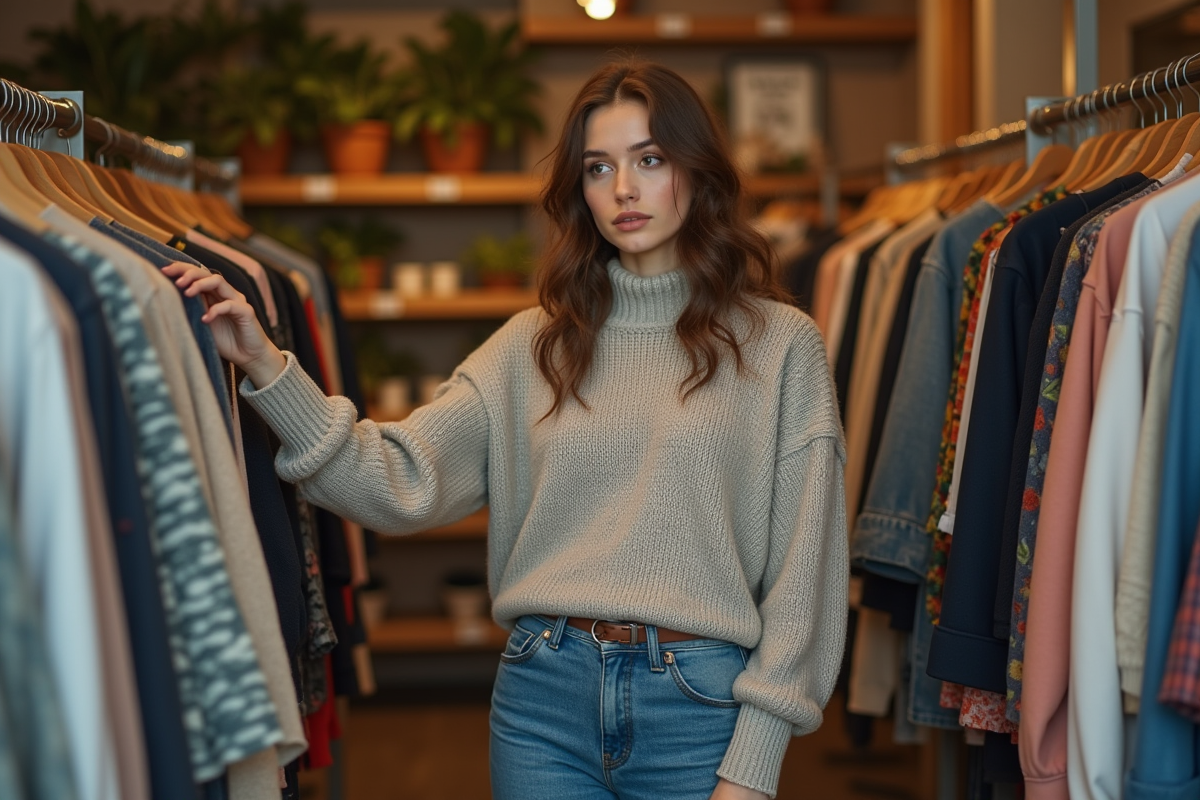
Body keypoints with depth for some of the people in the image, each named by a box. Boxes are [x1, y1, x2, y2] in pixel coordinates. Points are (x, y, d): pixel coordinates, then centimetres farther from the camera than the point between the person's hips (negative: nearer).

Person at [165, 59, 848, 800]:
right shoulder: (536, 345, 8)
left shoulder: (780, 344, 0)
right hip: (545, 693, 2)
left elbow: (801, 566, -2)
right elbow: (403, 482, -4)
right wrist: (268, 370, -16)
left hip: (700, 705, -2)